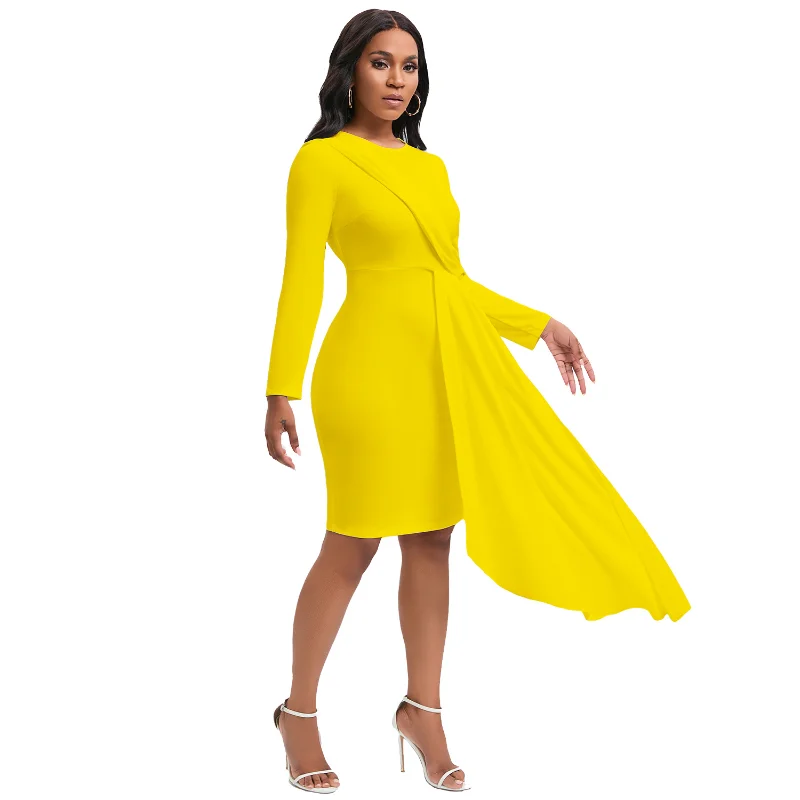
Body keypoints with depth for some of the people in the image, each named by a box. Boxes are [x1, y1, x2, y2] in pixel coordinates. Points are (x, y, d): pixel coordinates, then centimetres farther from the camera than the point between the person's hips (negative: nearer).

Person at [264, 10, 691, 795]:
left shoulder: (429, 166, 15)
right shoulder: (322, 159, -3)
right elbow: (301, 279, -9)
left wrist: (539, 325, 17)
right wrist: (281, 390, -16)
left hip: (452, 365, 6)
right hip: (374, 364, -6)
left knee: (432, 539, 9)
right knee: (352, 546, 1)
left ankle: (422, 709, 24)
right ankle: (299, 712, 20)